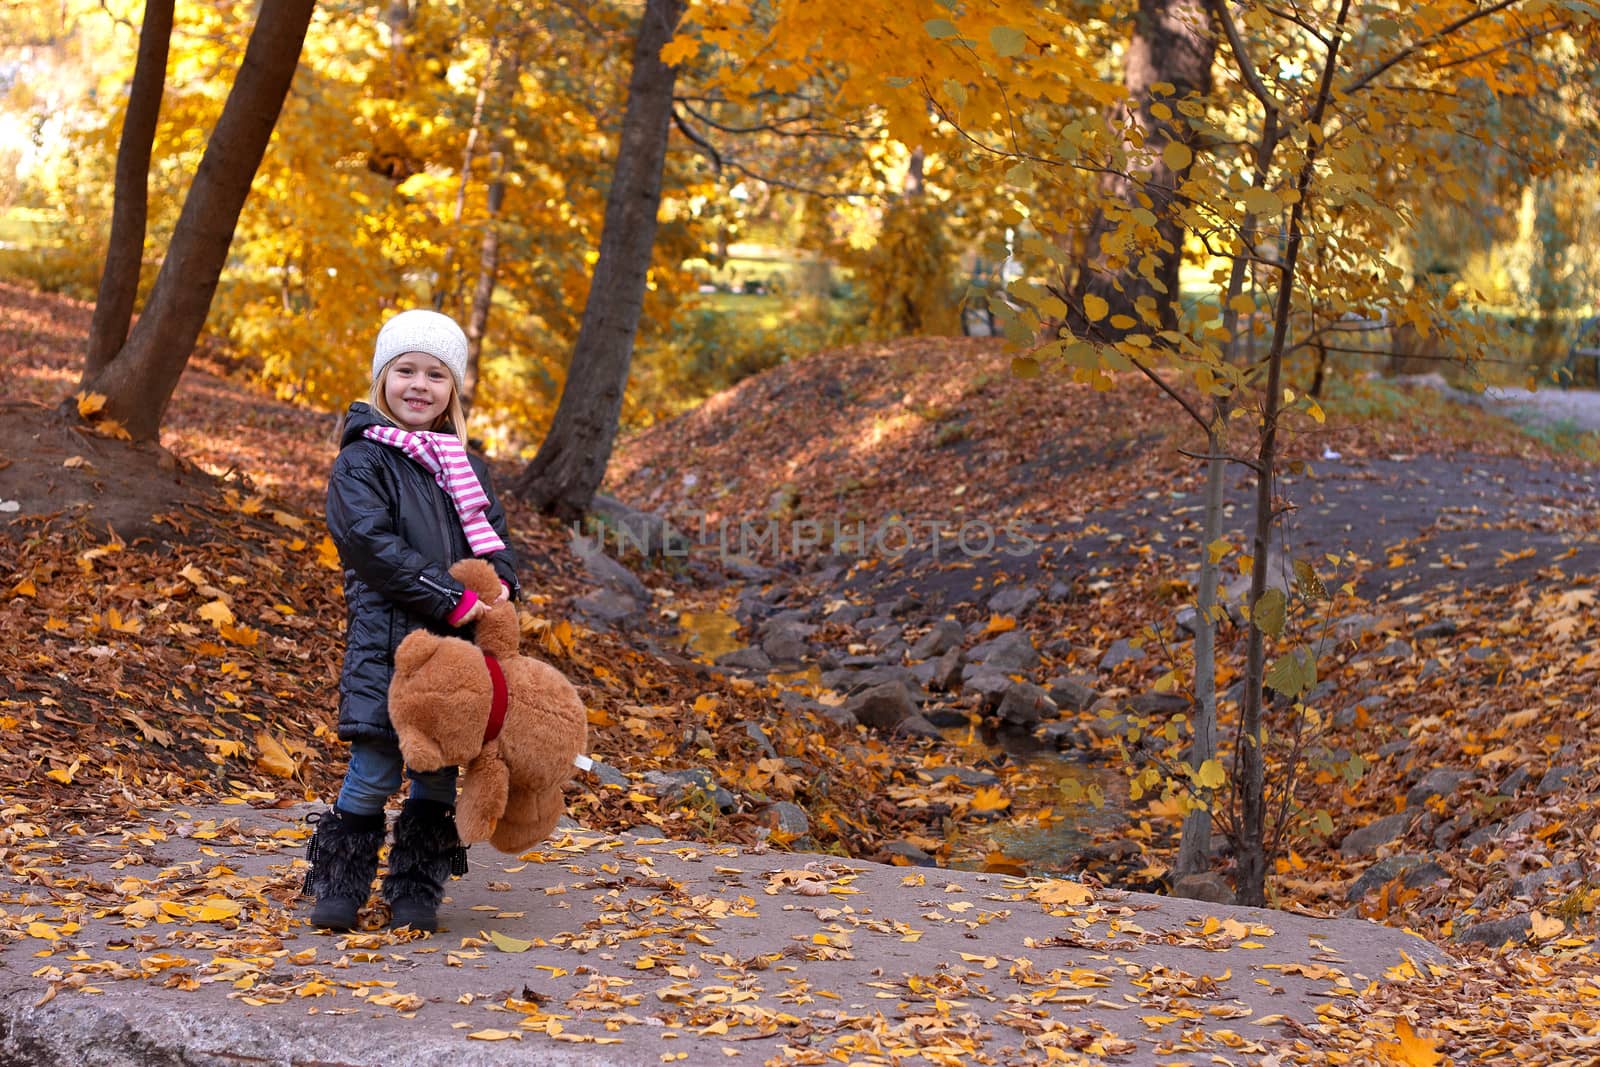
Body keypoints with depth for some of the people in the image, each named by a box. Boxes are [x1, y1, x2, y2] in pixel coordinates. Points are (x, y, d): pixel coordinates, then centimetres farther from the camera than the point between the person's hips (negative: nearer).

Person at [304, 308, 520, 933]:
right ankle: (338, 886, 11)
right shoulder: (361, 461, -3)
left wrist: (500, 580, -5)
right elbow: (372, 542, -14)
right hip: (386, 639, -5)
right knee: (375, 771, -5)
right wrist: (448, 599, -18)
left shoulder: (463, 465, 16)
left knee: (438, 773, 7)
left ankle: (416, 892, 18)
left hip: (455, 644, 5)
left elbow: (490, 529, 19)